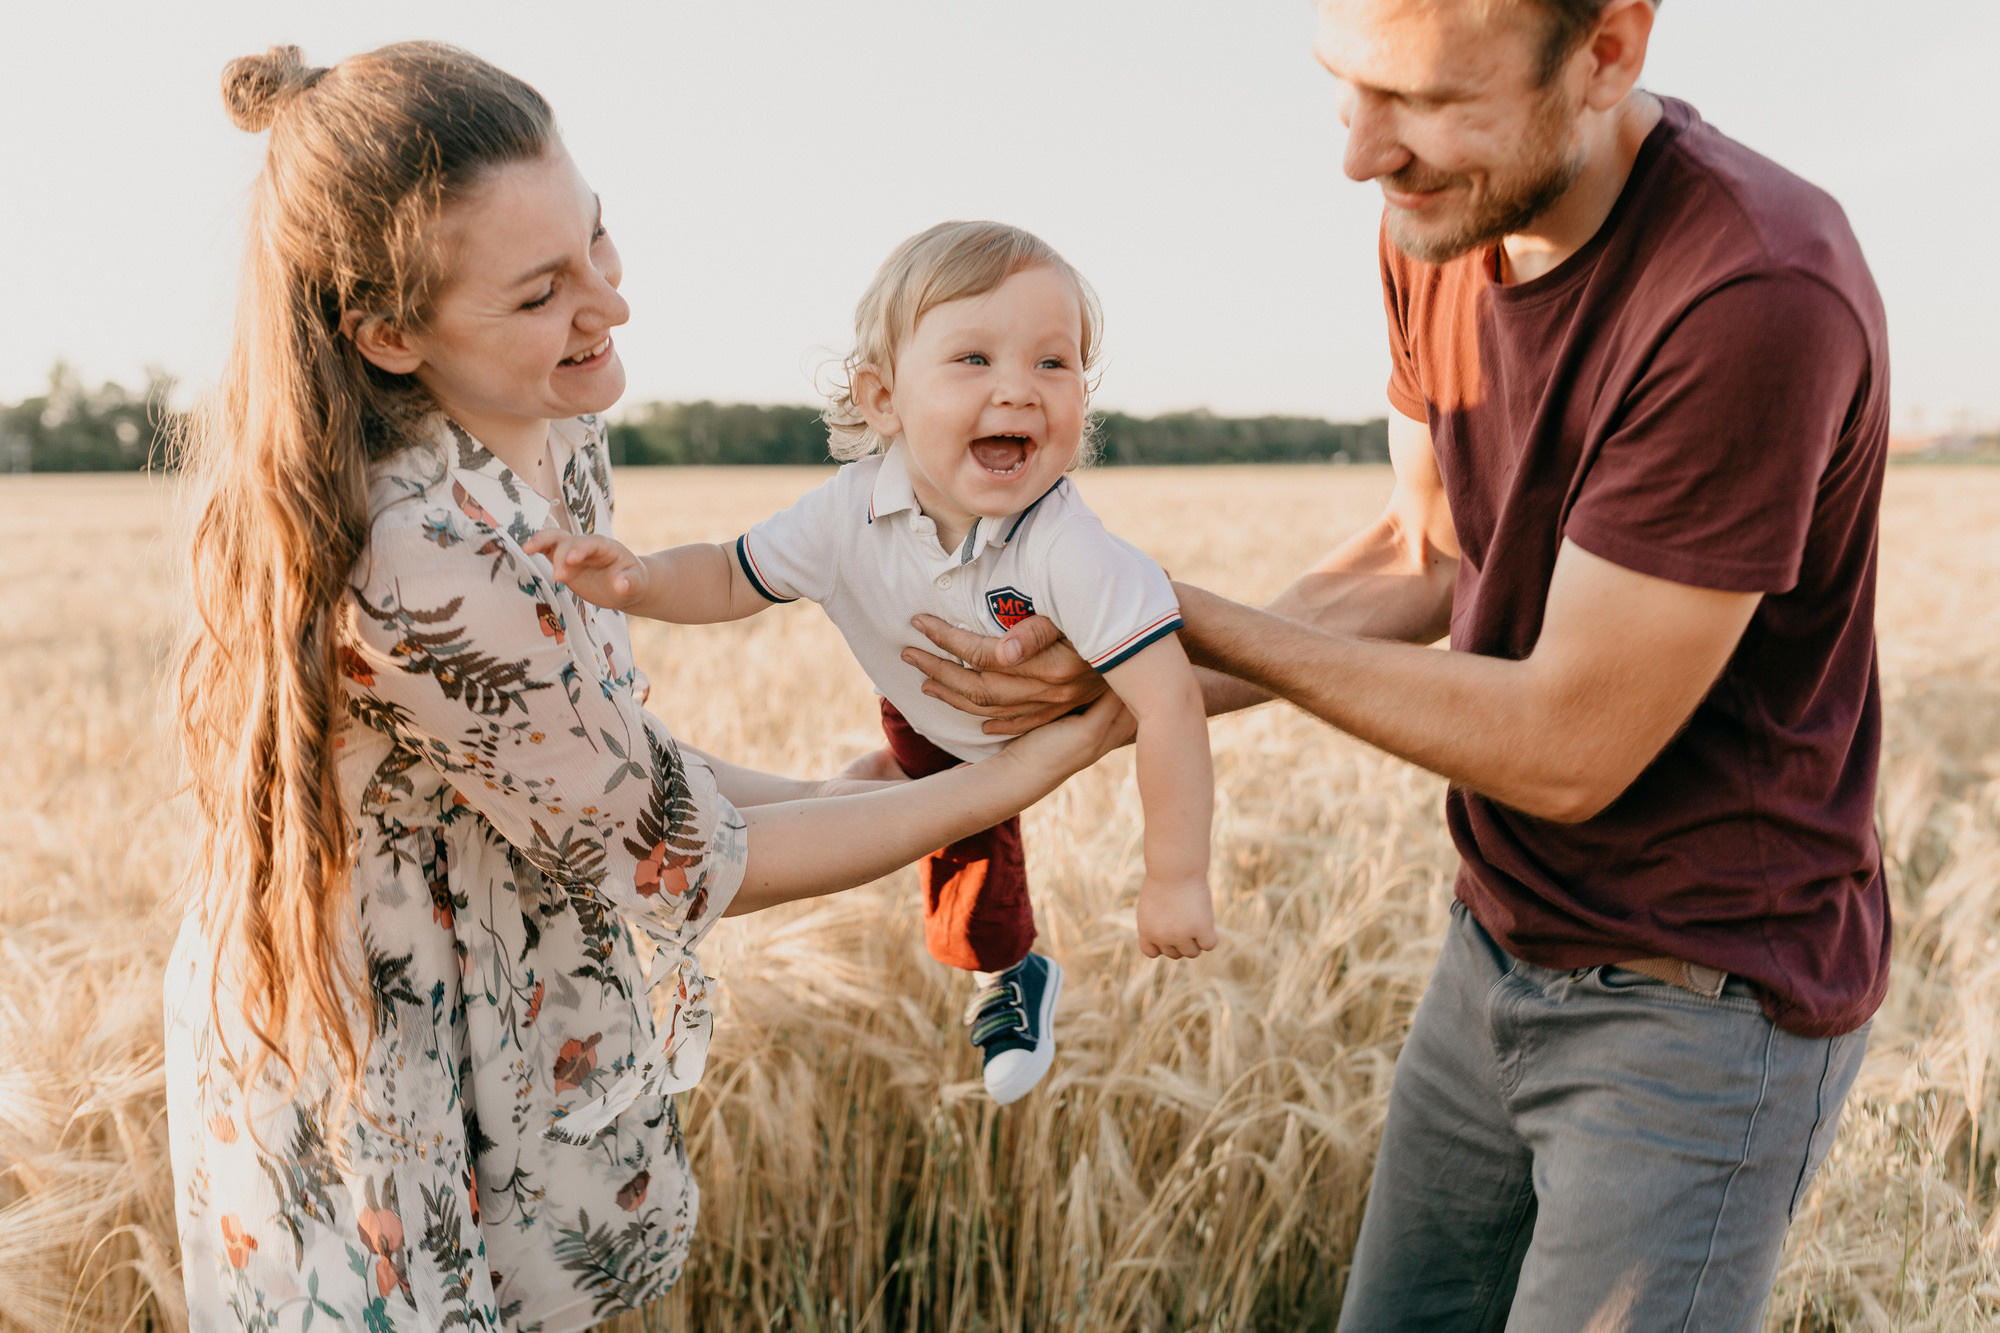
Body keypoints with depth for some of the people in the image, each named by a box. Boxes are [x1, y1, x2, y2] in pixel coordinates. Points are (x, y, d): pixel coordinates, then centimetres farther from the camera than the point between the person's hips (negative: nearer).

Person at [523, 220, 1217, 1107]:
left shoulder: (1072, 552, -47)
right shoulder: (850, 516, -35)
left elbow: (1169, 704, -47)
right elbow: (734, 579, -18)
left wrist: (1175, 878, -42)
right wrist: (640, 581, -40)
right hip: (932, 725, 4)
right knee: (962, 863, 19)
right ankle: (1009, 975, 47)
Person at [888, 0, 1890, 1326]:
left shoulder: (1758, 297, -28)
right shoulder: (1444, 226, -3)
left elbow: (1567, 747, -24)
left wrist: (1180, 615, -17)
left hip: (1701, 1003, -7)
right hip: (1502, 951, 7)